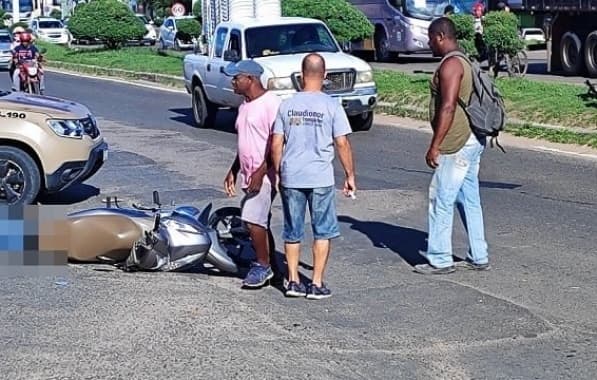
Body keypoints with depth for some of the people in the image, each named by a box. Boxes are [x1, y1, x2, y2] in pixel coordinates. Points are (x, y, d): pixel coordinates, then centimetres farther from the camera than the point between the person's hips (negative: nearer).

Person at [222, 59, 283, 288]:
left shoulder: (271, 103, -14)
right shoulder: (245, 106, 16)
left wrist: (261, 171, -22)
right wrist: (233, 171, 20)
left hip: (265, 175, -9)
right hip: (249, 175, 10)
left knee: (253, 220, -16)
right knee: (259, 222, 12)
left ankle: (263, 265, -2)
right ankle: (271, 268, 21)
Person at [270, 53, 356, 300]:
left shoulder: (287, 105, 1)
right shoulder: (331, 105, -6)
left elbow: (276, 144, 1)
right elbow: (342, 143, -7)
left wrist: (278, 173, 13)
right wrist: (350, 175, 3)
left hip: (291, 177, 2)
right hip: (321, 178, -2)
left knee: (293, 232, 13)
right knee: (323, 232, 8)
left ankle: (293, 281, 17)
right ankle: (317, 284, 8)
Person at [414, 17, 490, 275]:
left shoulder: (450, 64, -15)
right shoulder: (464, 62, 16)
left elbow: (448, 107, -23)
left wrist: (435, 145, -21)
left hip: (457, 144, -10)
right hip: (472, 140, 10)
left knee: (441, 200, -4)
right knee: (469, 200, 13)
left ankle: (440, 260, 1)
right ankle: (478, 257, 18)